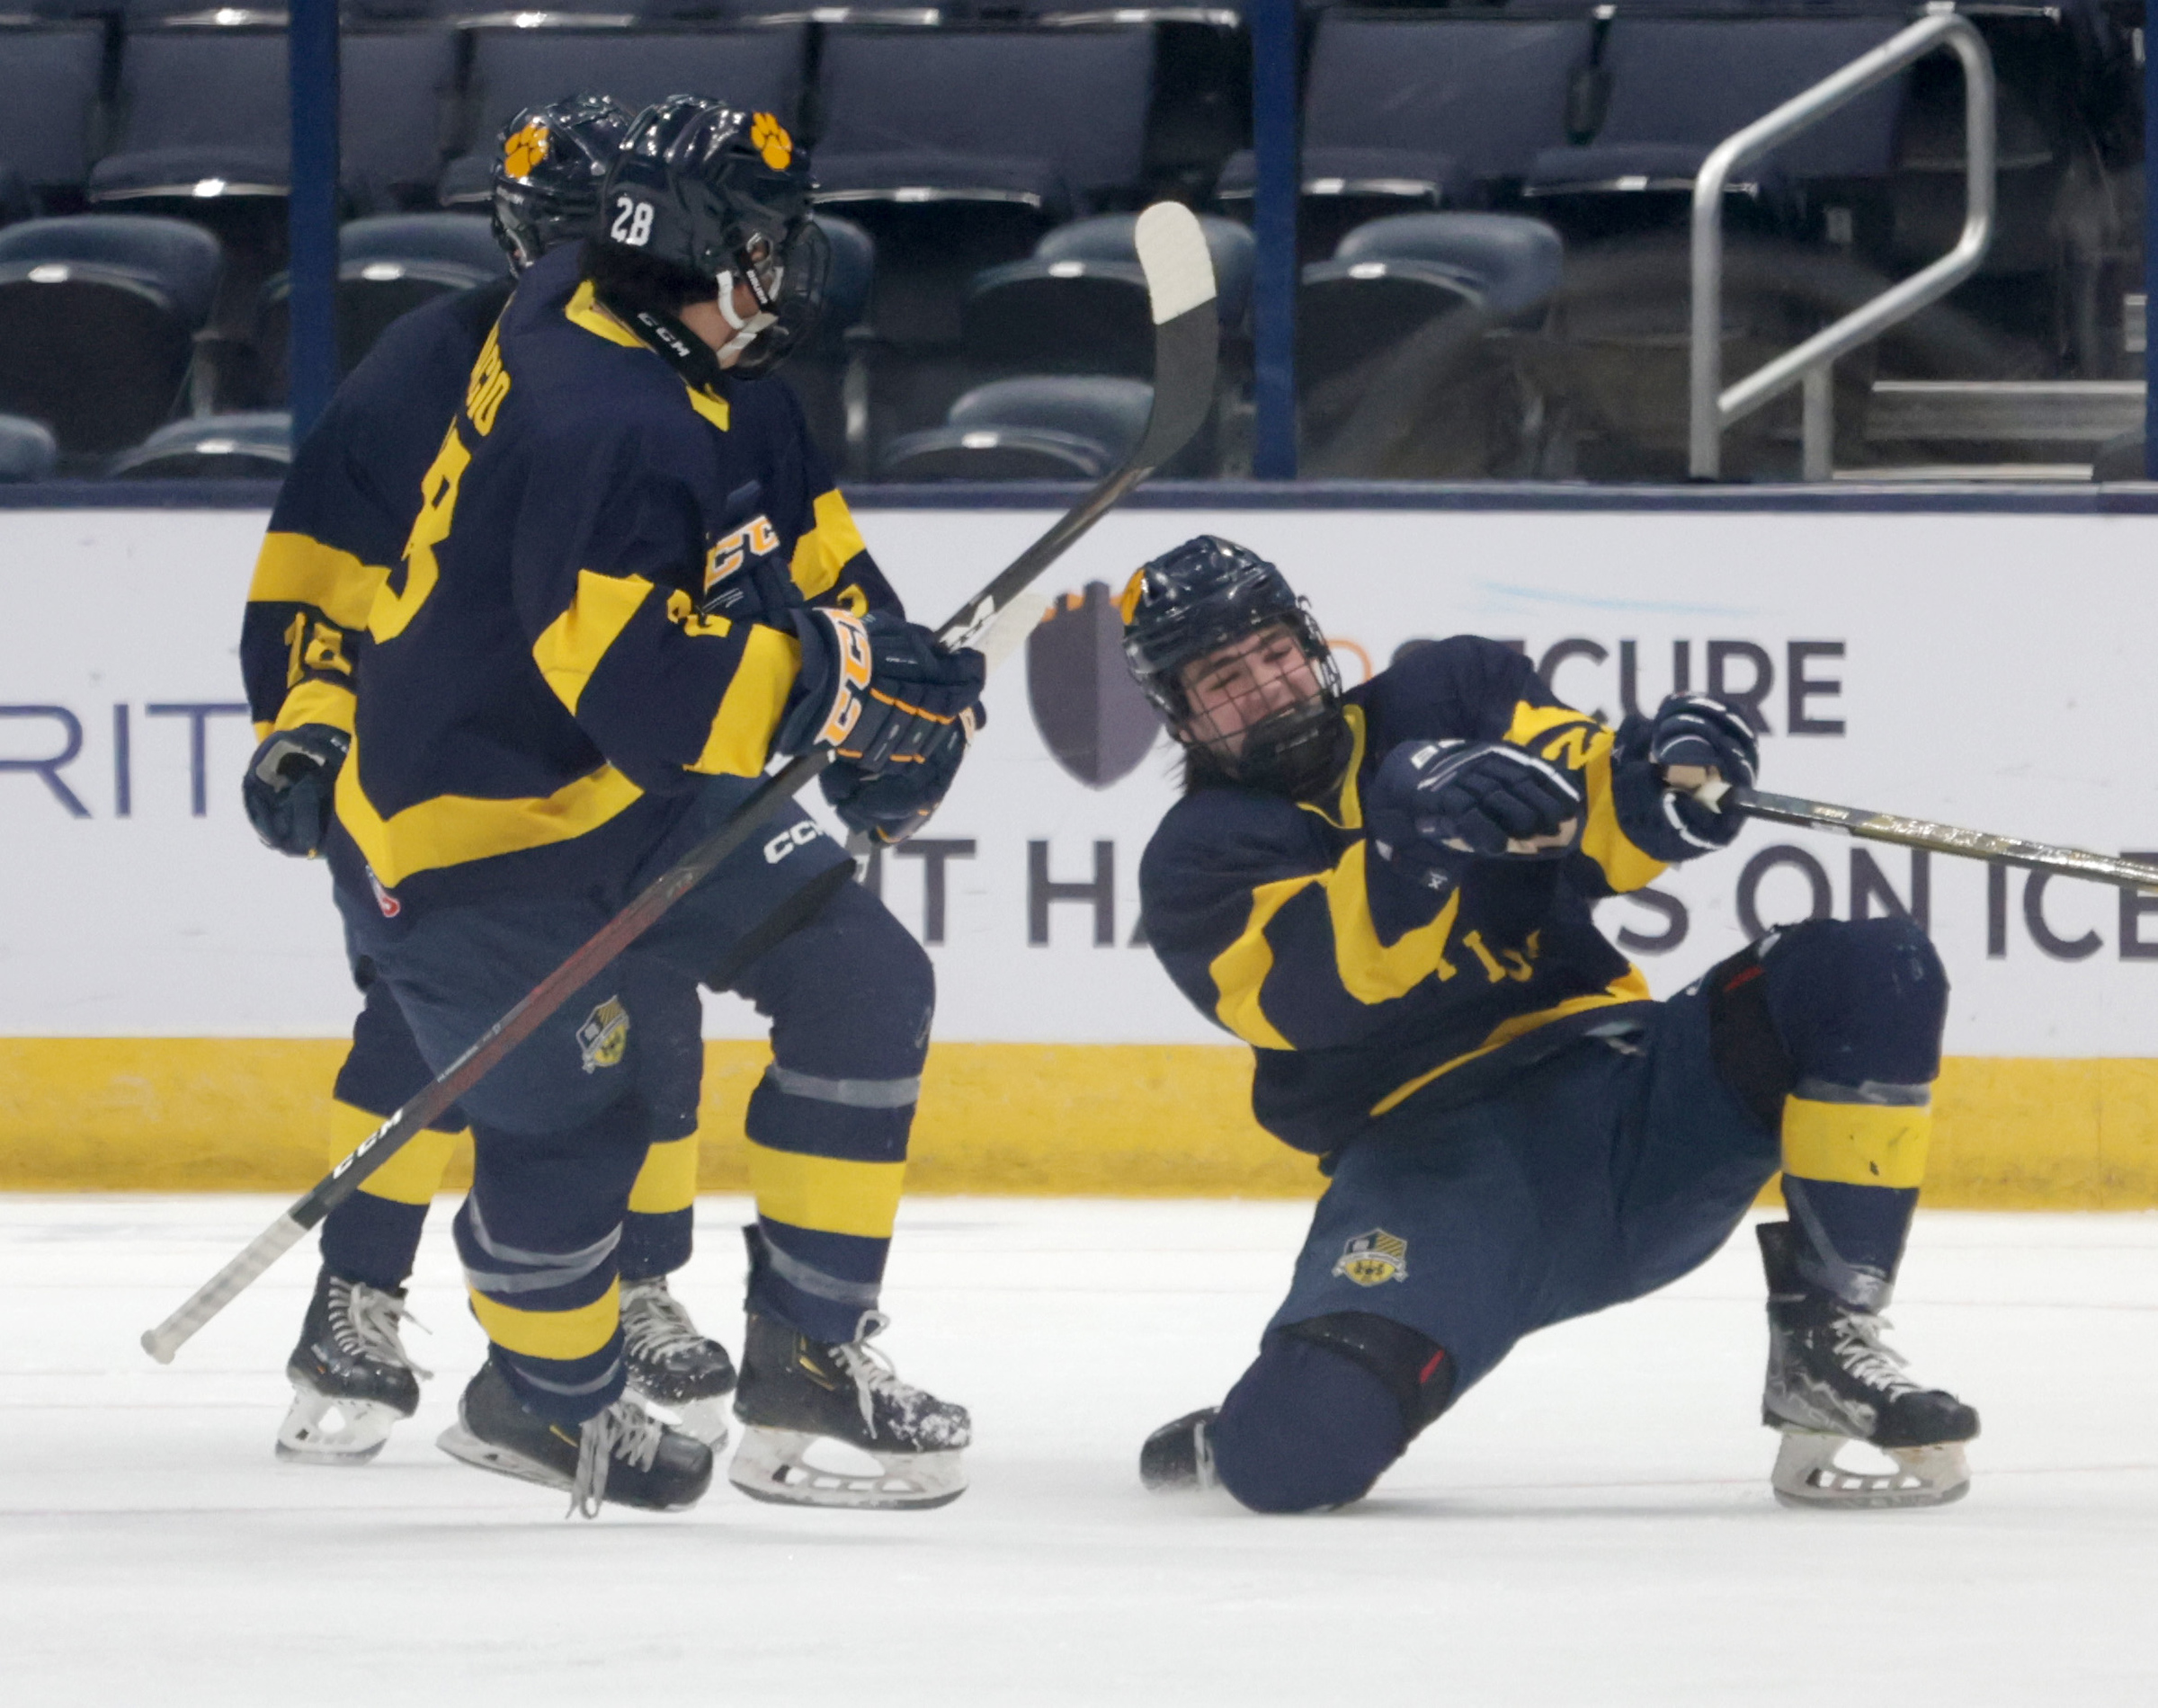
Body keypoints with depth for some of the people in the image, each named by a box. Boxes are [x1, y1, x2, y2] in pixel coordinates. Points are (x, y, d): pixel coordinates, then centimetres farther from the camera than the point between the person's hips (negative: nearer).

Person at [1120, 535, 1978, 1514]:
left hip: (1619, 1085, 3)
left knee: (1876, 973, -18)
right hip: (1430, 1165, -3)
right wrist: (1415, 837, -36)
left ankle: (1827, 1340, -12)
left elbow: (1598, 830, -3)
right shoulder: (1197, 861, 3)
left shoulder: (1449, 695, 12)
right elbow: (1316, 985, -18)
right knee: (1295, 1455, -30)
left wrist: (1659, 785, -27)